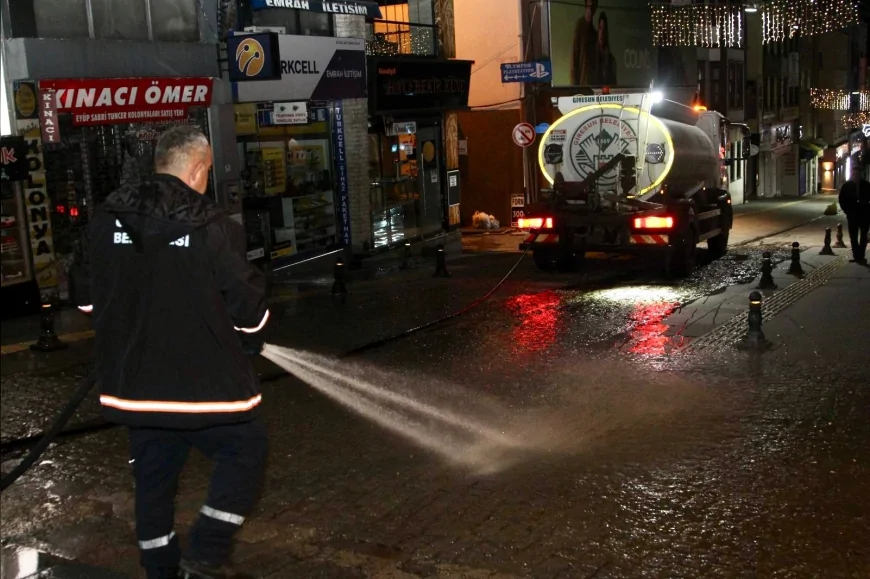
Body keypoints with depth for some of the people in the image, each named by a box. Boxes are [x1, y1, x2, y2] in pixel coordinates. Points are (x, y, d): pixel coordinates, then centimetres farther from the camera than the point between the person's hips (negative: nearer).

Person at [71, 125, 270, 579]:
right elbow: (252, 315, -12)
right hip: (204, 383, -5)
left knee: (153, 478, 20)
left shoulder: (106, 220, -1)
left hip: (133, 384, 5)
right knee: (244, 455, 16)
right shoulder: (213, 227, -16)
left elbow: (85, 297, 11)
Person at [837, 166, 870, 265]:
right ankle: (856, 255, 9)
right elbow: (842, 200, 3)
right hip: (852, 214, 1)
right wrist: (847, 211, -3)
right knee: (853, 236, 2)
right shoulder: (846, 186, -2)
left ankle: (860, 256, 6)